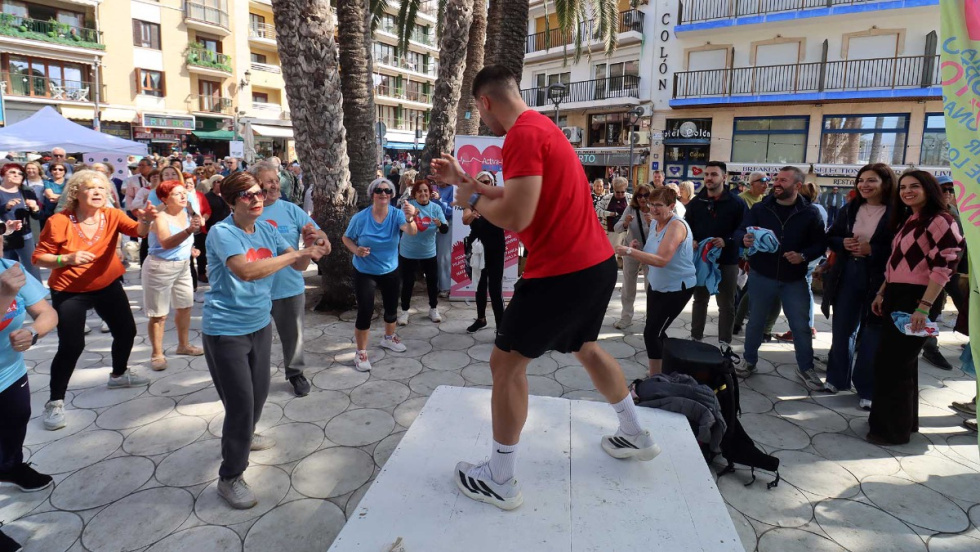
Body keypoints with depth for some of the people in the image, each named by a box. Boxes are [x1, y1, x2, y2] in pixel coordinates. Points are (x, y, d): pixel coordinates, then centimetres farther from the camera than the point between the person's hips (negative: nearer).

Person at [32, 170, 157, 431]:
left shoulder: (112, 215, -9)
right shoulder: (59, 222, -18)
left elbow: (138, 231, -27)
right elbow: (38, 257, -13)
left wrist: (145, 220, -50)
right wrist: (67, 259, -31)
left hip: (108, 286, 4)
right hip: (69, 292, -4)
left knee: (126, 331, 11)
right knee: (71, 345, -9)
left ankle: (119, 375, 39)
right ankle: (55, 402, 8)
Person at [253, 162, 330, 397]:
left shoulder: (290, 209, -2)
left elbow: (316, 232, -4)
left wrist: (321, 239, -27)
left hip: (290, 287, 1)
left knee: (293, 335, 16)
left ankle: (295, 372, 40)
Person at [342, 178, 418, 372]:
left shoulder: (396, 214, -15)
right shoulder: (360, 217, -16)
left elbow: (412, 232, -33)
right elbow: (346, 238, -3)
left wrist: (410, 218, -56)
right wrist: (356, 250, -24)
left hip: (390, 271, 3)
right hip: (365, 272, -3)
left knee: (391, 307, 18)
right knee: (365, 311, -8)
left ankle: (388, 338, 44)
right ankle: (361, 352, 8)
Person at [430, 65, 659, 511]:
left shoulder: (522, 134, -17)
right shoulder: (541, 127, 15)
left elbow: (514, 216, -25)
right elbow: (515, 195, 22)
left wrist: (472, 200, -6)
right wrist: (463, 179, 22)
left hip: (562, 273, -10)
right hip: (597, 263, 10)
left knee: (506, 363, 1)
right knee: (585, 347, 29)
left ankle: (499, 480, 13)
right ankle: (636, 436, 44)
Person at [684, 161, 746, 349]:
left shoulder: (736, 203, -4)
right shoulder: (695, 202, 7)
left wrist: (726, 241, -22)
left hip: (727, 261, -3)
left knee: (726, 304, 5)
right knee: (700, 300, 14)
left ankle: (724, 343, 15)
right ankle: (696, 338, 25)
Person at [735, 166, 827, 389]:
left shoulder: (810, 213, -3)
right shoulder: (760, 208, -1)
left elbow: (820, 243, -1)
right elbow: (739, 231, -4)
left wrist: (803, 256, -20)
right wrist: (745, 239, -28)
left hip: (794, 279, 0)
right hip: (761, 276, 1)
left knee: (801, 325, 6)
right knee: (755, 321, 12)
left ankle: (805, 368, 24)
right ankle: (749, 361, 28)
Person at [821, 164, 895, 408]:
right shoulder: (849, 209, 7)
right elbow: (830, 237, 12)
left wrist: (872, 249, -21)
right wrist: (843, 243, -8)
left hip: (879, 281, -5)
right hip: (847, 276, 5)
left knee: (872, 336, 3)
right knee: (842, 330, 14)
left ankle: (868, 389, 15)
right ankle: (837, 378, 29)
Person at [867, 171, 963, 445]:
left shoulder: (940, 220, -12)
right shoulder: (906, 220, 15)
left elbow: (944, 266, -19)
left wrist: (924, 306, -23)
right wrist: (882, 293, 16)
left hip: (917, 299, -9)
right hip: (896, 296, 9)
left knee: (891, 363, -4)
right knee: (900, 361, 15)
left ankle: (893, 429, 9)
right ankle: (904, 420, 28)